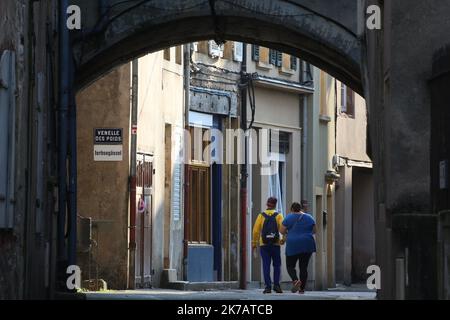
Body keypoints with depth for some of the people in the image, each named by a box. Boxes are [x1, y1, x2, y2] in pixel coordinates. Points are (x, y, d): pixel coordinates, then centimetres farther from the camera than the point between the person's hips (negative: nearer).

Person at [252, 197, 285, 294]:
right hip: (276, 244, 0)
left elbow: (256, 230, -2)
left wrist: (254, 243, 4)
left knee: (266, 266, 1)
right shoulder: (278, 215, 2)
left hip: (264, 244, 0)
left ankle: (268, 287, -6)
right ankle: (276, 285, 1)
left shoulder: (261, 215, 3)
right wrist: (283, 238, -3)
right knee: (277, 265, 12)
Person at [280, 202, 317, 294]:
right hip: (307, 245, 3)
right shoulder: (309, 217, 6)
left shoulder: (289, 217, -3)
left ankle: (295, 280, -21)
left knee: (290, 266, 6)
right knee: (304, 267, 9)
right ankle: (302, 289, 4)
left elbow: (282, 230, -2)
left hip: (293, 245, -3)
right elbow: (314, 231, 13)